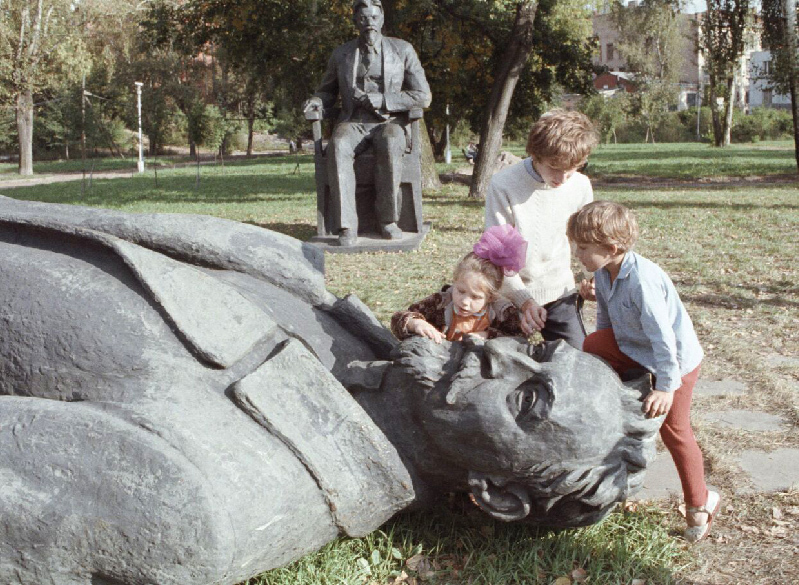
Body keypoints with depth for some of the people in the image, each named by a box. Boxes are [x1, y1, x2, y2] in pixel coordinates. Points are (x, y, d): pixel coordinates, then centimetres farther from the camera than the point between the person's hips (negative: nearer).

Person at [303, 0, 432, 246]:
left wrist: (382, 101, -11)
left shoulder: (403, 50, 6)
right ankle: (347, 227, -38)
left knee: (389, 145, -38)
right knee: (338, 146, -35)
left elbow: (423, 96, 0)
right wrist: (317, 101, 0)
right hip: (353, 123, 1)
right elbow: (327, 91, 26)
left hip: (390, 123, -1)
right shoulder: (341, 55, 12)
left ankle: (388, 220, -26)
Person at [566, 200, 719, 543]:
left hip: (676, 359, -7)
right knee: (589, 347, -15)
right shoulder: (602, 273, -8)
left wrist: (666, 386, -29)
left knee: (674, 430, 4)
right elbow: (607, 321, 9)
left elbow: (663, 336, -32)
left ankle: (700, 502, 24)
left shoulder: (641, 279, -34)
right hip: (633, 349, 7)